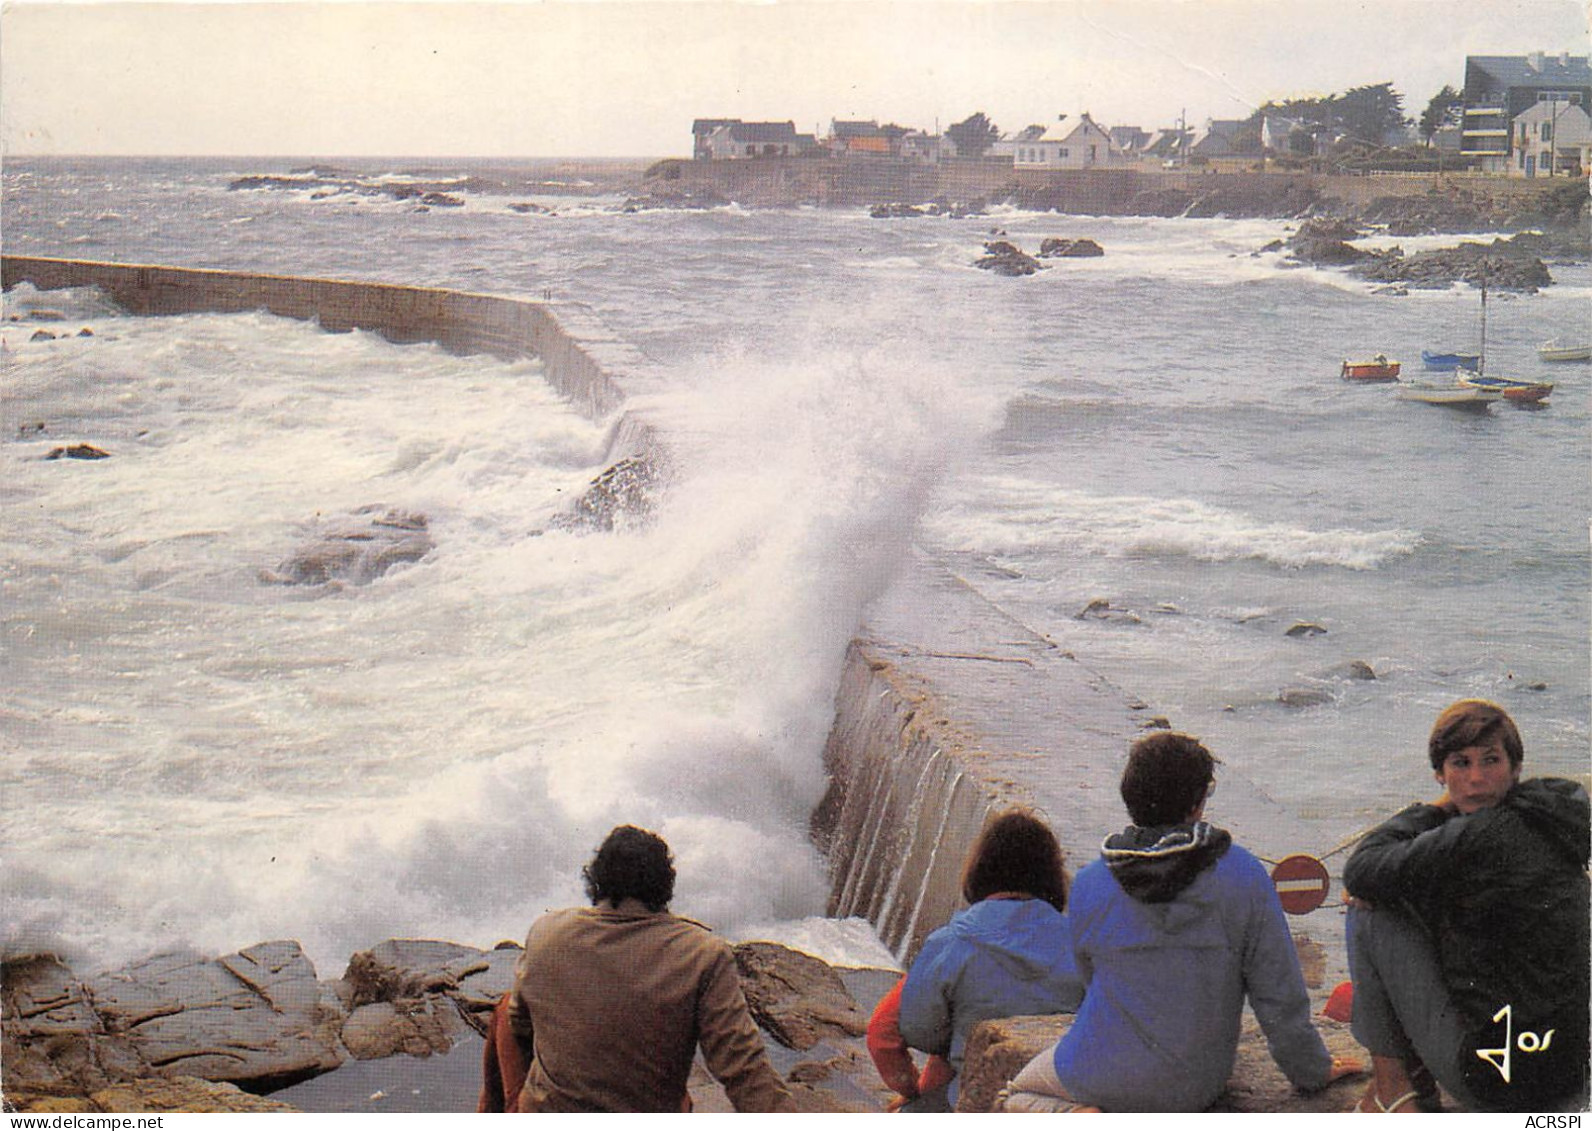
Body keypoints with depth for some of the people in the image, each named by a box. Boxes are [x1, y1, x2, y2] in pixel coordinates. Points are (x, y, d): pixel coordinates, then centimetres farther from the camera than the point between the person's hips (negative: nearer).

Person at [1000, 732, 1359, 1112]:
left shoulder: (1089, 885, -11)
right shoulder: (1244, 876, -15)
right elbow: (1278, 992, -9)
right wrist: (1312, 1071, 6)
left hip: (1102, 1076, -4)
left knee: (1015, 1093, 23)